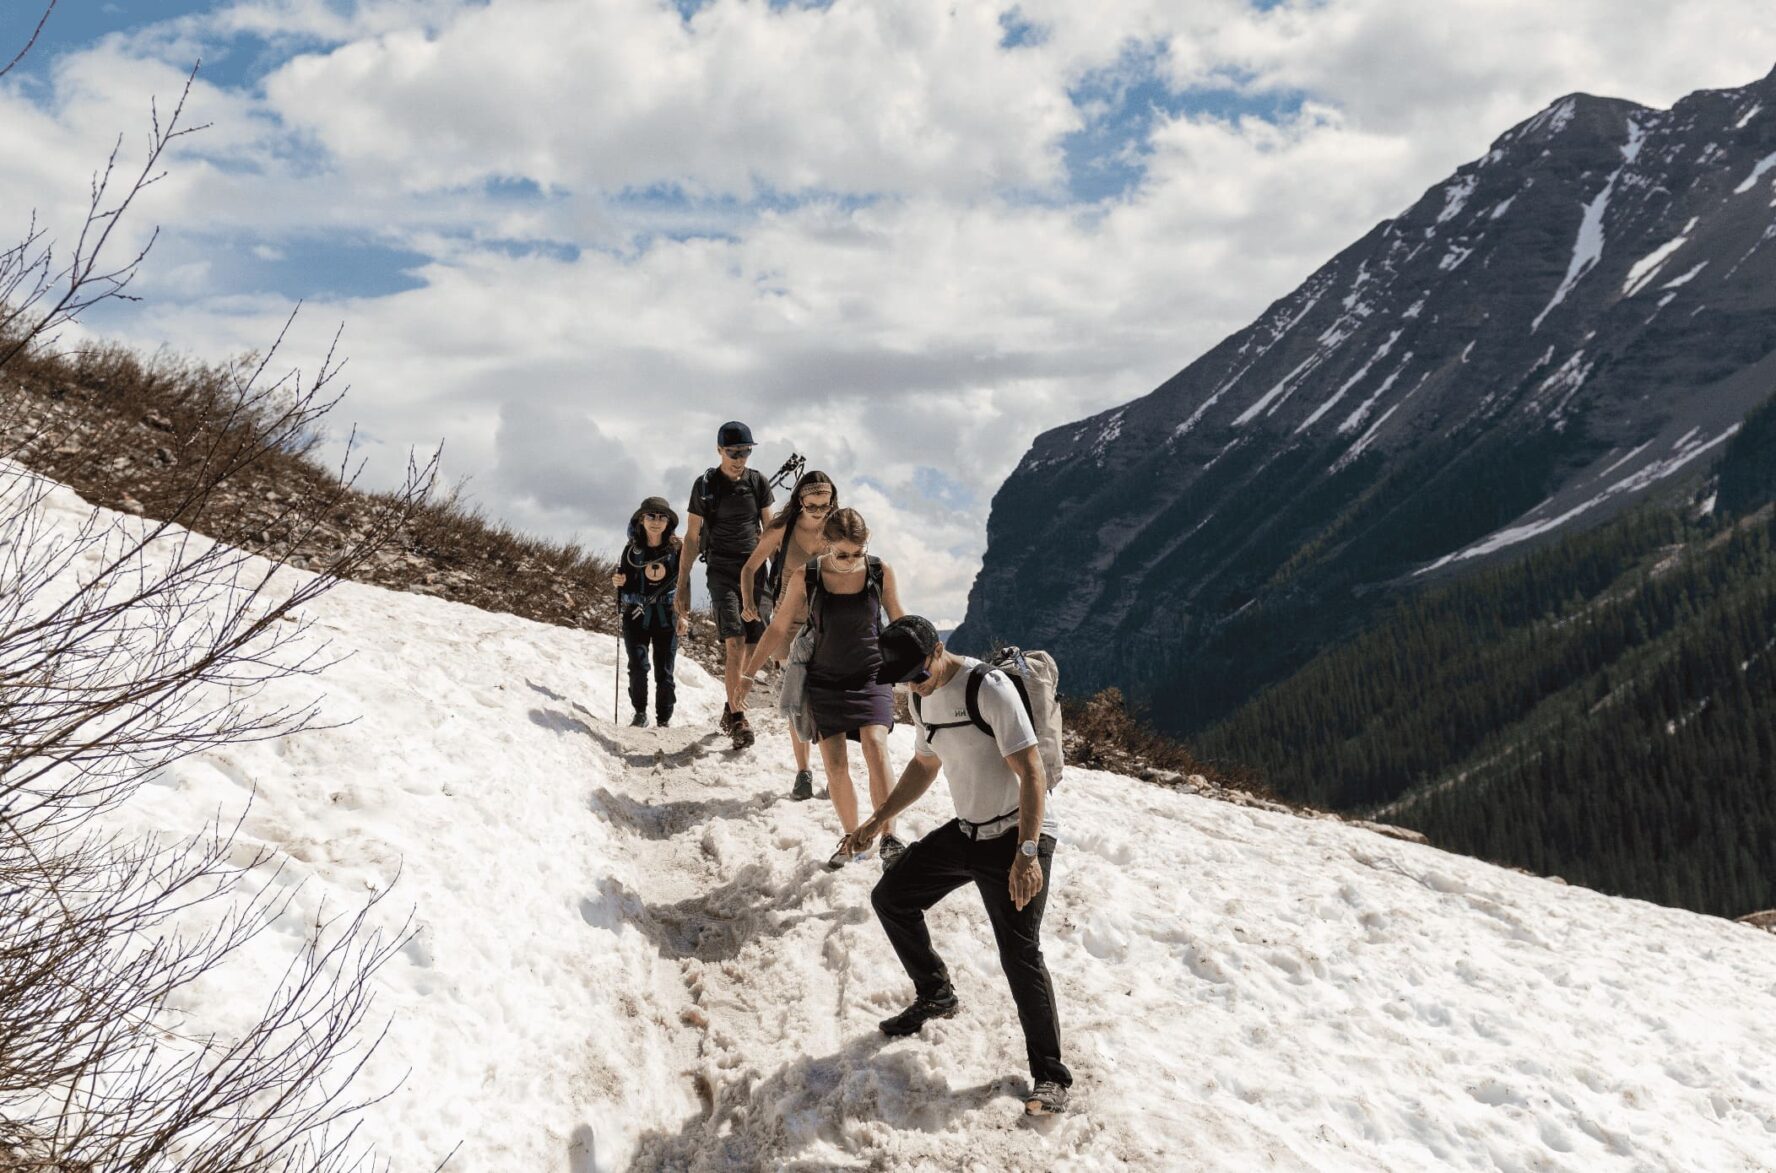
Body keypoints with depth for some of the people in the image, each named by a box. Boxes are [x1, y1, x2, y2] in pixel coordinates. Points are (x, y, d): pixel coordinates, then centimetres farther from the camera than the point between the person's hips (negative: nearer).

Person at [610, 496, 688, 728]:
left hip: (665, 616, -1)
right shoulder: (632, 548, 1)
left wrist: (682, 614, -6)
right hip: (635, 614, 1)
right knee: (638, 666, -11)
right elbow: (622, 577, 12)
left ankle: (664, 719, 12)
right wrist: (618, 581, -12)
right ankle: (640, 712, 8)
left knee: (664, 672, -1)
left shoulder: (677, 548, -2)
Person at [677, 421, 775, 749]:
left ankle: (731, 707, 20)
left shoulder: (758, 483, 6)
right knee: (735, 643, -16)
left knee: (753, 647, 1)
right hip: (722, 571, -3)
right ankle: (738, 719, -14)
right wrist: (682, 585, -1)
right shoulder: (705, 486, -1)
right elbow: (691, 537, 2)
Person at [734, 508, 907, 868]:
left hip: (871, 676, -1)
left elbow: (899, 622, 8)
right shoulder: (806, 578, -9)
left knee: (875, 745, -24)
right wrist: (748, 674, 4)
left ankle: (888, 838, -24)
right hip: (825, 682, 1)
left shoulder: (880, 572, -8)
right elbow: (778, 628, 3)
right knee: (835, 765, 0)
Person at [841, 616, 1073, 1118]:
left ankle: (1050, 1076, -1)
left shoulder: (989, 688, -22)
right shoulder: (924, 697, 4)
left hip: (1018, 836, -8)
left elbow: (1031, 772, -24)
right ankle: (935, 995, 31)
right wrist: (877, 821, 19)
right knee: (890, 897, 10)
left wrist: (1027, 854, -29)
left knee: (1019, 953, -14)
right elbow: (925, 765, 21)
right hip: (965, 831, 8)